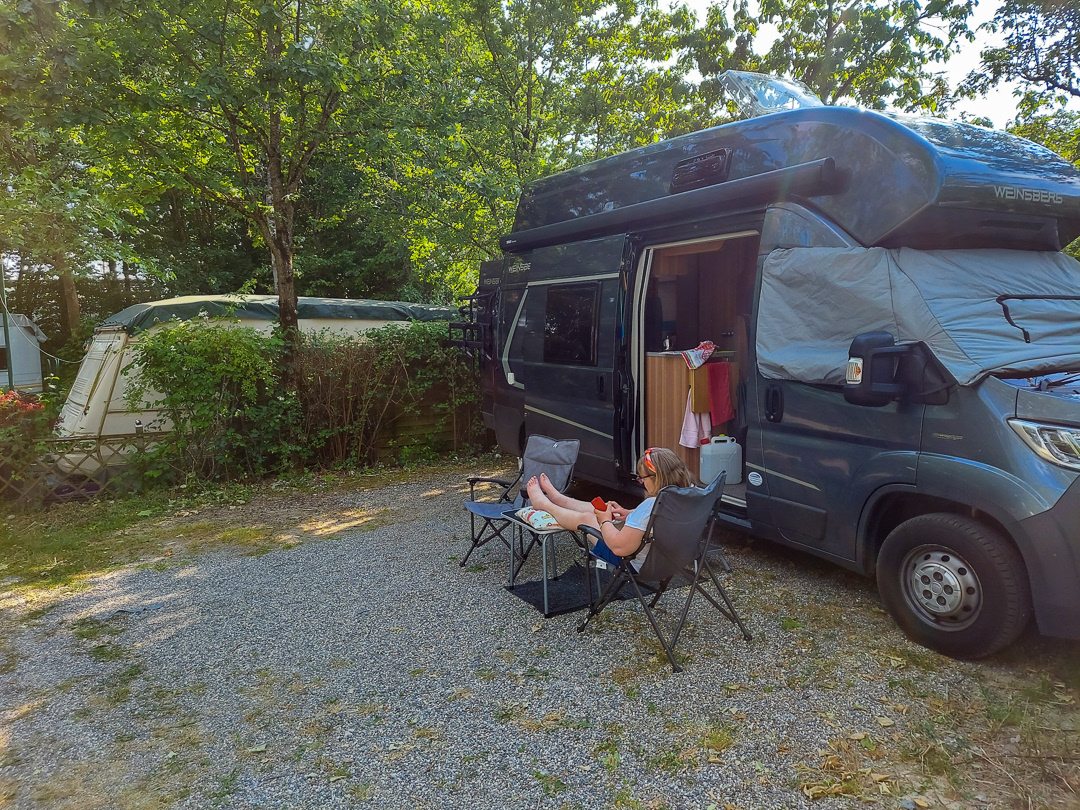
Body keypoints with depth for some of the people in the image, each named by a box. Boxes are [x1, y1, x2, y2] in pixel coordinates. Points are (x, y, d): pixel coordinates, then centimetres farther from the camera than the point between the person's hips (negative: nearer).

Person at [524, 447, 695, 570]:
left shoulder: (650, 505, -36)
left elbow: (619, 547, -33)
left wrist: (605, 521, -15)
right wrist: (628, 514, 3)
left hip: (636, 564, -8)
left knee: (586, 518, 13)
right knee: (602, 509, 22)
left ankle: (542, 503, 41)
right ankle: (555, 497, 47)